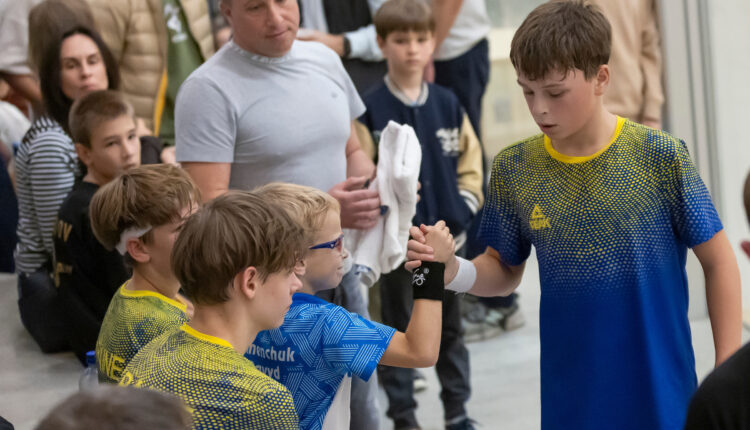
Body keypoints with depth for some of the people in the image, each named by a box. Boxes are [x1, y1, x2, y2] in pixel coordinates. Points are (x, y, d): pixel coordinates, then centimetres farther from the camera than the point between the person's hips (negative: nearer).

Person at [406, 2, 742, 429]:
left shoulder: (660, 156, -10)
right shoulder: (514, 169, -1)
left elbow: (718, 262, -3)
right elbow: (504, 272, 9)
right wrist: (452, 271, -12)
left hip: (661, 394, -2)